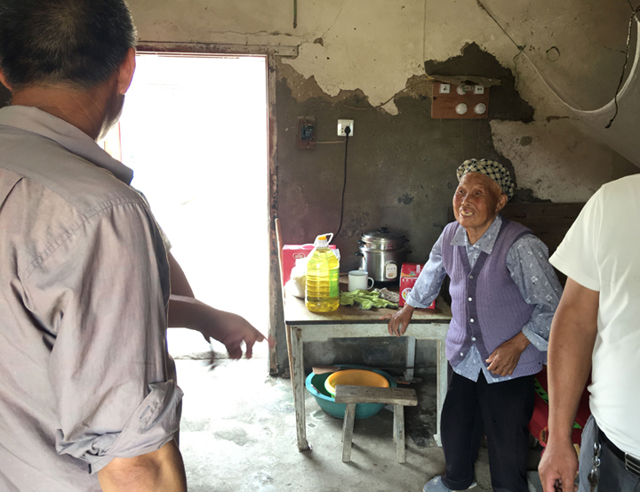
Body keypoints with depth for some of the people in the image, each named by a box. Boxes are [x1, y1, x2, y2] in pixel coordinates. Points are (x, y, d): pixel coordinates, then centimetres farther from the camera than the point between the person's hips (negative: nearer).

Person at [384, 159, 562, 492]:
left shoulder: (521, 246, -24)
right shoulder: (451, 235, -6)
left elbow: (552, 307, -14)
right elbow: (433, 271, 16)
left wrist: (516, 345, -19)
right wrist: (409, 307, 26)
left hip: (509, 362, -5)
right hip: (464, 352, 5)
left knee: (506, 438, 6)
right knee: (455, 424, 20)